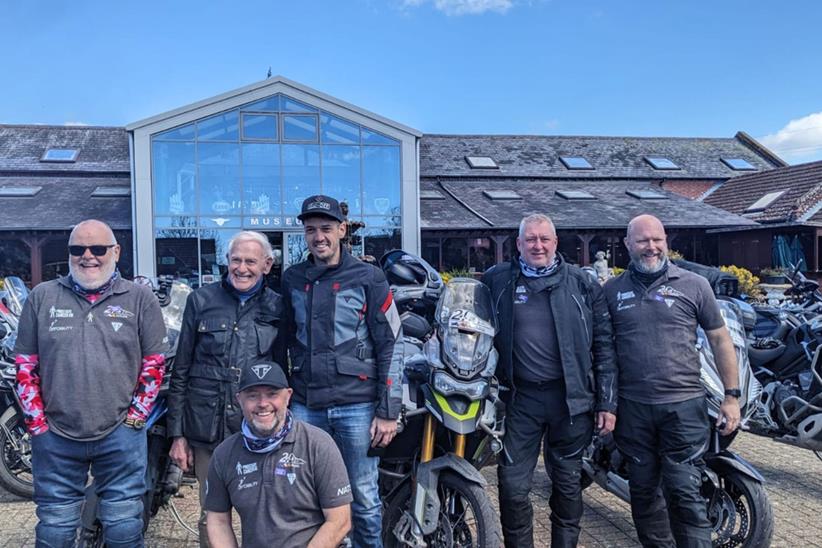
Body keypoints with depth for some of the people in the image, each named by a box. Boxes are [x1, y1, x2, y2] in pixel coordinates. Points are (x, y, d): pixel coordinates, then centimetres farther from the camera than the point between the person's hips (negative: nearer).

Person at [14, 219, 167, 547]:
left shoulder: (141, 299, 1)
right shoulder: (41, 297, 5)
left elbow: (154, 364, 1)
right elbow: (26, 366, 6)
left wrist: (134, 418, -4)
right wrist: (38, 424, 1)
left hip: (120, 437, -1)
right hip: (54, 436, 2)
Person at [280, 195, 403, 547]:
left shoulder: (368, 278, -1)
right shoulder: (291, 280, 10)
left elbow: (391, 346, -3)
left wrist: (388, 411, -7)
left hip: (357, 406, -3)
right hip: (305, 406, 3)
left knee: (363, 497, 5)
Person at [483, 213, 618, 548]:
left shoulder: (582, 284, 2)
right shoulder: (497, 280, 4)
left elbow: (603, 346, 2)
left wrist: (607, 402, -1)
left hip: (571, 398, 0)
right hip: (520, 398, 0)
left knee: (567, 483, 14)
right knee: (513, 486, 3)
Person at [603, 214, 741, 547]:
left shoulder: (694, 285, 1)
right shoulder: (612, 290, 5)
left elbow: (720, 339, 5)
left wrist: (731, 395, 2)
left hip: (683, 406, -2)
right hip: (632, 408, 3)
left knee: (685, 494, -1)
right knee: (644, 492, 14)